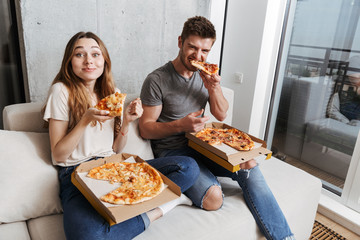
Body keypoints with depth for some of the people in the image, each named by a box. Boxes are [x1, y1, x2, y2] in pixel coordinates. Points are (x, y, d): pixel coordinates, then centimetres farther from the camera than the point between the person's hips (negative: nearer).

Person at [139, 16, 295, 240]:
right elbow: (145, 128, -11)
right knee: (213, 196, -29)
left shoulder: (205, 74, 5)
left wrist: (214, 88, -12)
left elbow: (221, 115, 8)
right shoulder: (157, 80, -12)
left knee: (249, 165, -18)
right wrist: (181, 125, -27)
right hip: (172, 150, -5)